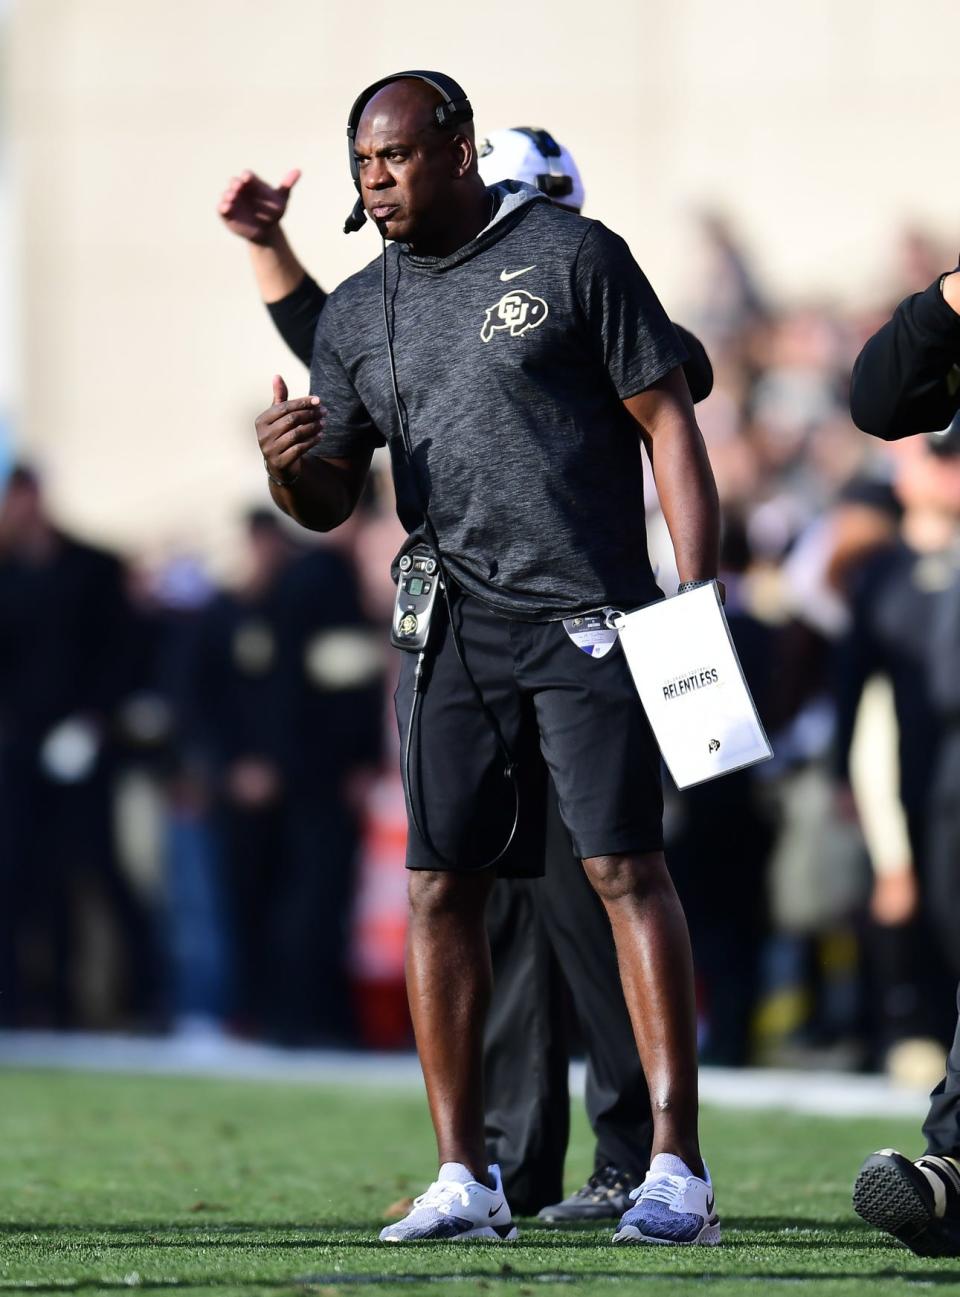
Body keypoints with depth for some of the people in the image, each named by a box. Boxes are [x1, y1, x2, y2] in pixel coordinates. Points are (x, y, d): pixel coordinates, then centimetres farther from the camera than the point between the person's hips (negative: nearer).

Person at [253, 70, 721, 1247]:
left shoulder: (573, 257, -1)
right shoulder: (359, 313, 12)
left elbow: (668, 425, -2)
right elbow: (331, 500, 15)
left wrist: (697, 599, -10)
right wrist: (288, 465, -10)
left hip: (590, 619, -5)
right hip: (451, 632, 5)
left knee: (626, 870, -9)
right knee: (440, 886, 0)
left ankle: (677, 1168, -9)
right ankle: (464, 1181, 5)